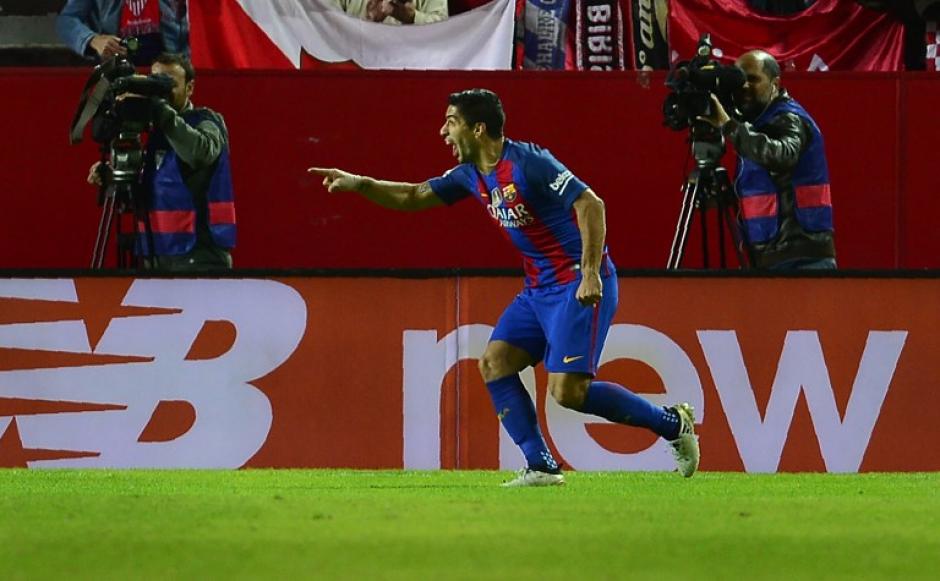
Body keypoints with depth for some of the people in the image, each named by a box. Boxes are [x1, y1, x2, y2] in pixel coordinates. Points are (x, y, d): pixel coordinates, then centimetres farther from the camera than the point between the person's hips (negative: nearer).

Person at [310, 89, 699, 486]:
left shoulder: (528, 163, -19)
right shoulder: (472, 175, 8)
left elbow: (591, 205, -20)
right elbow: (414, 197, 18)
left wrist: (591, 273, -26)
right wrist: (359, 184, 4)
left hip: (579, 284, -9)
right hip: (540, 288, 9)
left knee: (567, 390, -17)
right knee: (494, 362, -2)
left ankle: (672, 423, 0)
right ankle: (541, 467, -2)